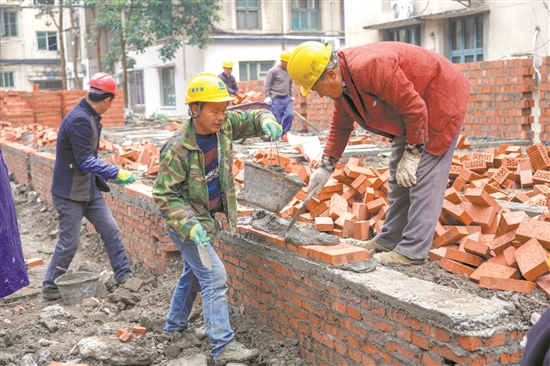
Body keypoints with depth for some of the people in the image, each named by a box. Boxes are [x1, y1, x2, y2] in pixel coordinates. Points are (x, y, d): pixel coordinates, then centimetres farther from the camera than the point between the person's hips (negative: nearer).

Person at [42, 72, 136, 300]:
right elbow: (85, 162, -27)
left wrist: (106, 177, 18)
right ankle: (50, 287, 16)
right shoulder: (79, 120, -24)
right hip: (70, 193, -9)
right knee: (69, 241, 0)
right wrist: (116, 172, -28)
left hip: (89, 190, 9)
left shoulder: (89, 117, 6)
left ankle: (124, 276, 18)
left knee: (110, 230, 9)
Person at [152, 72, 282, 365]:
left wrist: (266, 121, -21)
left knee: (194, 273, 22)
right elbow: (164, 195, -24)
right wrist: (189, 225, -34)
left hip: (206, 217, 8)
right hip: (184, 221, -8)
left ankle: (175, 324, 42)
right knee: (214, 277, -13)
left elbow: (251, 119, 4)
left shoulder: (223, 126, -9)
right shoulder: (177, 149, -27)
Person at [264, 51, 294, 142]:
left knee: (290, 114, -9)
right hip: (276, 99, -6)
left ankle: (284, 133, 6)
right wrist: (267, 97, -13)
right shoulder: (274, 71, -9)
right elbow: (267, 84, -8)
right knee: (276, 119, -4)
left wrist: (291, 96, 21)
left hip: (286, 98, 6)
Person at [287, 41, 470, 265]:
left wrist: (412, 154, -21)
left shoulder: (370, 68, -35)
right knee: (398, 177, 12)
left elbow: (414, 108, -30)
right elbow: (340, 126, 9)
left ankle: (413, 250, -10)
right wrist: (325, 167, 4)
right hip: (408, 110, 10)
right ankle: (390, 239, 20)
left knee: (422, 177, -13)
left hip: (439, 99, -10)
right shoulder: (341, 83, -4)